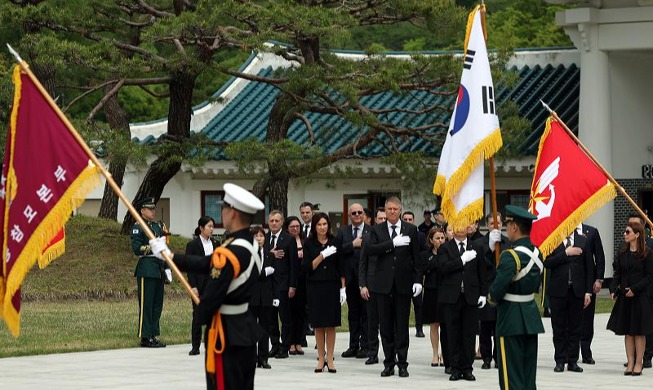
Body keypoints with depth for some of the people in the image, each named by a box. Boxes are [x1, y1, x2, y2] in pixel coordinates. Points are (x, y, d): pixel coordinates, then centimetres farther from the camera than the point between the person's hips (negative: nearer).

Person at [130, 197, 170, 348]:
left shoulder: (159, 226, 18)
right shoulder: (138, 227, -5)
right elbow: (136, 249, -13)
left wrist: (167, 268, 16)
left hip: (159, 271, 8)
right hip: (146, 270, -8)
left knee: (157, 304, 9)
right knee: (146, 304, -6)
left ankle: (153, 336, 14)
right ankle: (145, 337, -4)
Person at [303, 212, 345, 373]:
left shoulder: (335, 242, 2)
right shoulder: (309, 243, 0)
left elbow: (341, 267, 5)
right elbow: (308, 267, -5)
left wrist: (343, 288, 0)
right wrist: (322, 255, -16)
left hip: (332, 286, 0)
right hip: (315, 287, 0)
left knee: (331, 324, 1)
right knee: (318, 325, 3)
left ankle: (330, 360, 7)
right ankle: (321, 359, 11)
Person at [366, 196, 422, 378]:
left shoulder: (411, 230, 5)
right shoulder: (377, 230, 6)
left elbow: (416, 257, 5)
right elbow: (371, 249, -11)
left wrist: (417, 280, -2)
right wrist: (393, 243, -19)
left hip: (403, 283, -1)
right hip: (384, 283, 1)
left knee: (402, 326, 1)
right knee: (386, 326, 5)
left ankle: (402, 363, 5)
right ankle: (389, 363, 11)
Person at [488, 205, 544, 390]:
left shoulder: (511, 256, -20)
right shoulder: (537, 253, 5)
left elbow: (497, 289, -24)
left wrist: (492, 298, -3)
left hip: (511, 319, -8)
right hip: (531, 316, 8)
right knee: (529, 374, 13)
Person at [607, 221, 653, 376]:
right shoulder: (622, 254, 8)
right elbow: (617, 274, 9)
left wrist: (635, 289, -16)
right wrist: (613, 289, -6)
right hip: (624, 297, 5)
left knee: (639, 331, 1)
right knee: (627, 331, 6)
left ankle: (638, 363, 8)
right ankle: (630, 363, 11)